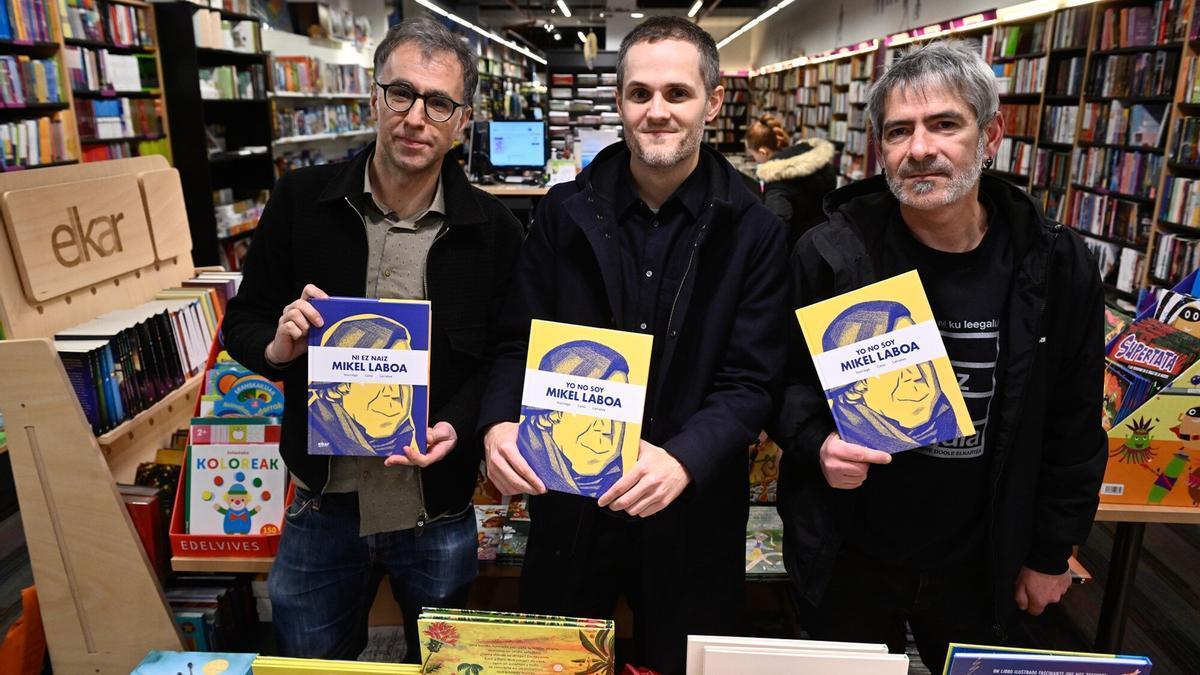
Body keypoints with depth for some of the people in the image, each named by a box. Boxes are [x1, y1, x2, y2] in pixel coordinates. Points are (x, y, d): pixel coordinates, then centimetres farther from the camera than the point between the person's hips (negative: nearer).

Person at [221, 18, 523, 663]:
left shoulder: (492, 229, -8)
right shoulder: (301, 199, -6)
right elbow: (243, 321, 3)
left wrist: (457, 424, -19)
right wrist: (278, 346, -19)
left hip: (438, 511, 0)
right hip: (322, 506, 1)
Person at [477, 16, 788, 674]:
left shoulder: (754, 232, -6)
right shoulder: (565, 211, -1)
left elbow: (753, 380, -10)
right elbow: (519, 340, 1)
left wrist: (684, 458, -27)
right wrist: (500, 424, -18)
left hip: (692, 513, -1)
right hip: (567, 503, 2)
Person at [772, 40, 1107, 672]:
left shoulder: (1055, 266, -9)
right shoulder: (832, 254, -15)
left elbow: (1072, 427, 1)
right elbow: (783, 379, -4)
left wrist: (1050, 552, 7)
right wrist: (817, 442, -25)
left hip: (979, 568, 2)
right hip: (848, 559, -1)